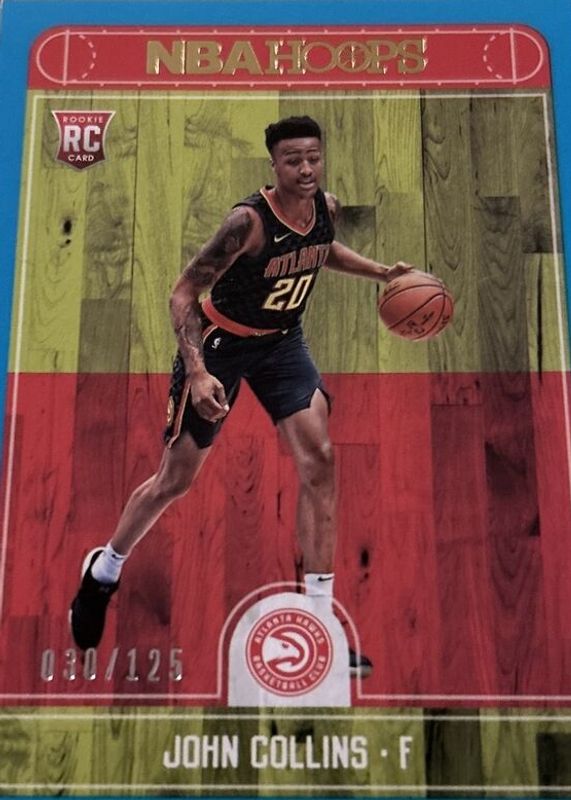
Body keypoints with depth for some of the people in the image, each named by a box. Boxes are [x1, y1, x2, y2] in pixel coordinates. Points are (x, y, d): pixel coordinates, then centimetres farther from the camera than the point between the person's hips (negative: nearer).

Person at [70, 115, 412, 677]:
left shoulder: (327, 208, -6)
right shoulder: (249, 221, -26)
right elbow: (183, 293, -23)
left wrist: (381, 273, 7)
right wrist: (197, 372, -33)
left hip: (282, 341, 5)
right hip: (221, 341, -5)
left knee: (319, 461, -12)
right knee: (176, 478, 5)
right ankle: (102, 572, 34)